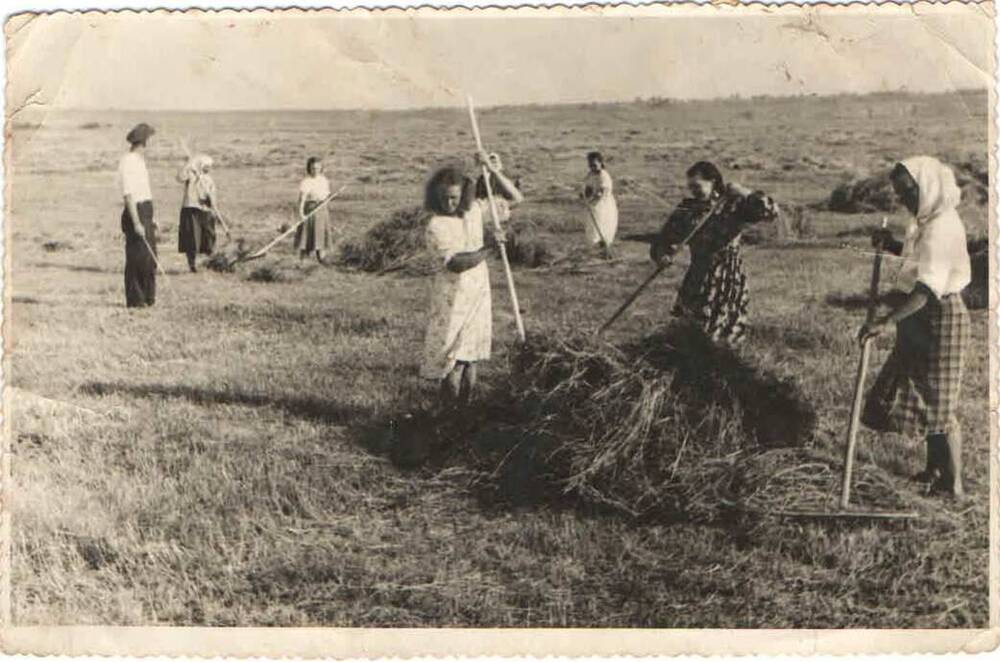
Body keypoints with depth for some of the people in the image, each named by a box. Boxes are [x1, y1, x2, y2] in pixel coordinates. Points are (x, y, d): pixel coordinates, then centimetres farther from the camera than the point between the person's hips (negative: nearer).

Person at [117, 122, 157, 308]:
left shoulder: (140, 160, 17)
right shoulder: (127, 162, -13)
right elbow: (128, 194, -20)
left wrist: (150, 218, 24)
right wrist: (136, 223, -24)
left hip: (145, 214, 10)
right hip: (136, 214, -9)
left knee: (150, 257, 12)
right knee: (136, 258, -6)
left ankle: (148, 297, 20)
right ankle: (134, 299, 0)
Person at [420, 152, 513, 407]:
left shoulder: (474, 209, 2)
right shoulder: (436, 225, -15)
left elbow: (513, 197, 7)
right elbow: (456, 264, -22)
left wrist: (491, 169, -5)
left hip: (479, 291, 6)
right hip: (452, 297, -6)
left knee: (471, 355, 12)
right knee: (453, 356, -2)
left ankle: (467, 405, 21)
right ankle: (450, 408, 6)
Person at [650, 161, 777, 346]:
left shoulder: (733, 206, -6)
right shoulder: (687, 210, 2)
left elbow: (770, 212, -18)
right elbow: (663, 242, 4)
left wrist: (745, 194, -21)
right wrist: (663, 254, -16)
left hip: (729, 282, -3)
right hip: (697, 282, 3)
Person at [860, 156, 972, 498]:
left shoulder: (941, 227, -24)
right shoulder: (930, 220, 7)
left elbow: (928, 287, -34)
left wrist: (887, 322, -40)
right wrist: (892, 245, 4)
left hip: (940, 317, -10)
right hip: (927, 317, 10)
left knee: (938, 403, -1)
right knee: (927, 395, 18)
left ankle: (952, 483, 10)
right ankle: (936, 469, 31)